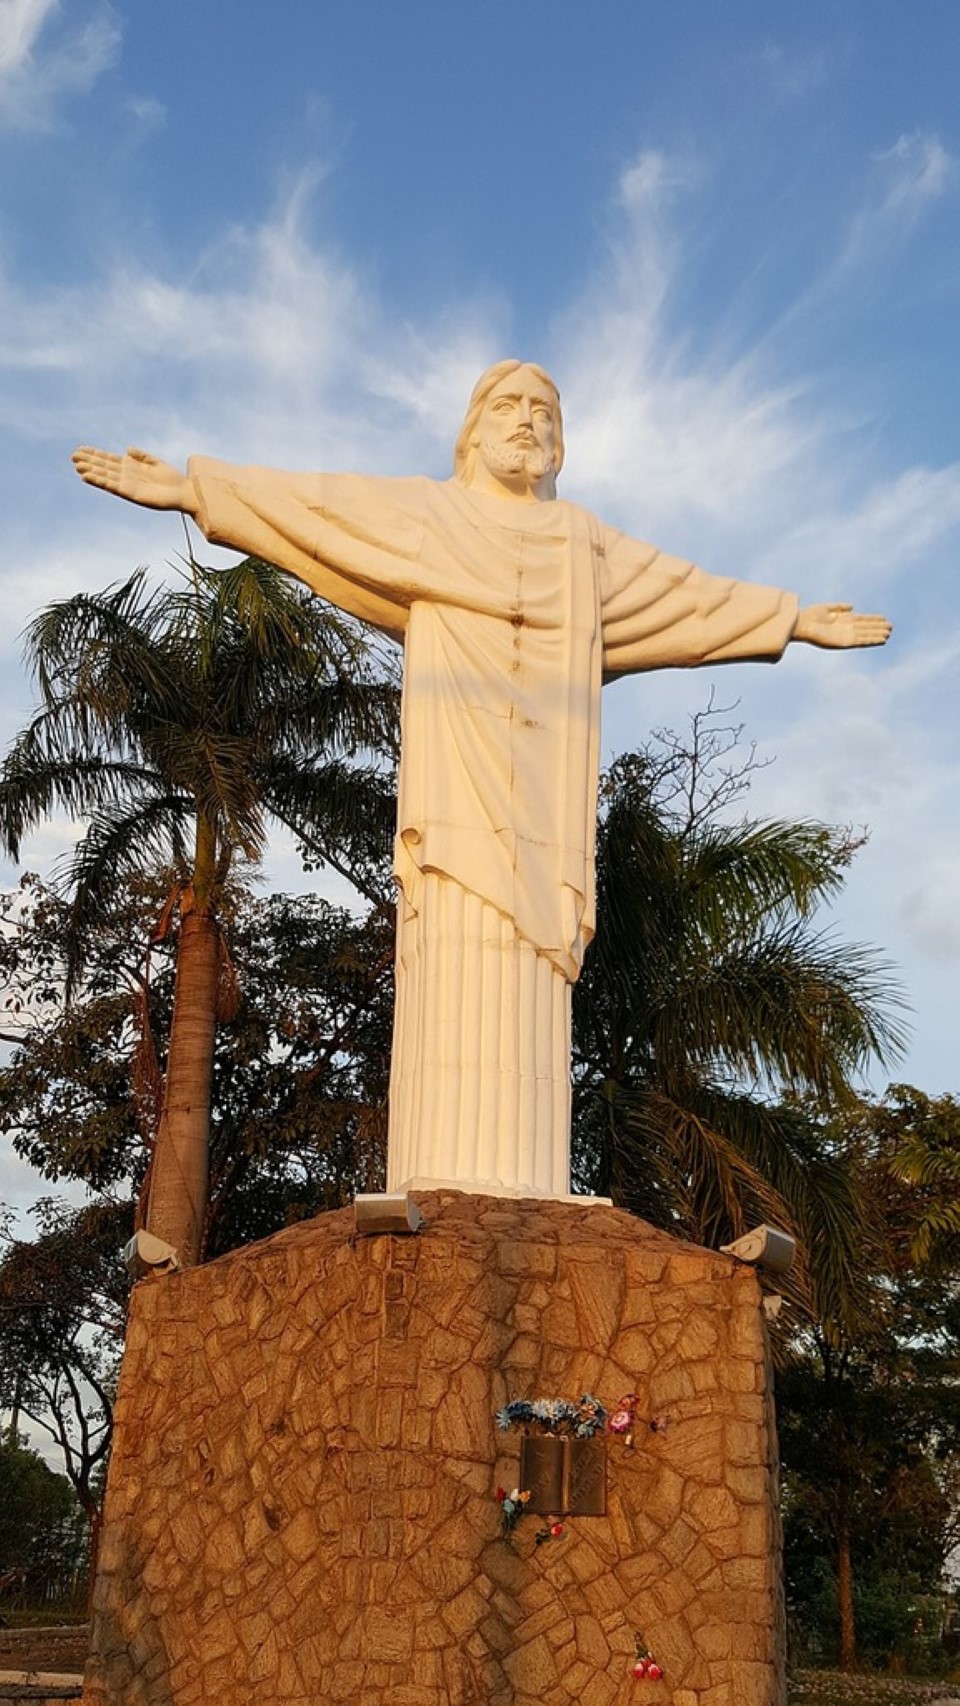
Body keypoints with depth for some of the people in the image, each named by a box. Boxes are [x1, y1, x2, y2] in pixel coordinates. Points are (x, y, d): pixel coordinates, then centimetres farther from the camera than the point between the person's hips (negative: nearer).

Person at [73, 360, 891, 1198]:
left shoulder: (584, 540, 25)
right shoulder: (427, 513, 17)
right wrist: (187, 487, 3)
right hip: (456, 772, -3)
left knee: (531, 973, -7)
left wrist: (798, 620, 36)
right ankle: (447, 1176, -19)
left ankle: (521, 1185, -10)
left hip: (545, 786, 3)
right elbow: (306, 503, 11)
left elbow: (690, 592, 32)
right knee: (456, 958, -16)